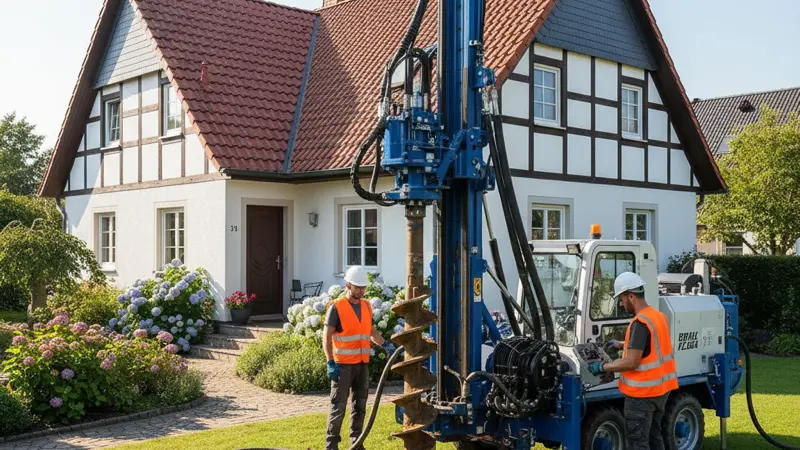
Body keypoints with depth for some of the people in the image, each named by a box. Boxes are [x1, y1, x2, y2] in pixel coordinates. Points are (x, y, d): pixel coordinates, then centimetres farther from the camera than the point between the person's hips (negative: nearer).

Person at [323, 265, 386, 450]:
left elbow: (372, 331, 21)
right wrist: (330, 362, -19)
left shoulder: (366, 306, 10)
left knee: (360, 405, 10)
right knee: (339, 405, -4)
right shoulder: (337, 307, -8)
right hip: (343, 365, -6)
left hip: (362, 364, 6)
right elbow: (326, 337, -11)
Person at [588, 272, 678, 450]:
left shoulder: (640, 323, -22)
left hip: (642, 393, -9)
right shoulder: (659, 316, 8)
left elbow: (632, 362, -24)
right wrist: (621, 345, 19)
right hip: (661, 388, 9)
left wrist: (603, 367, -14)